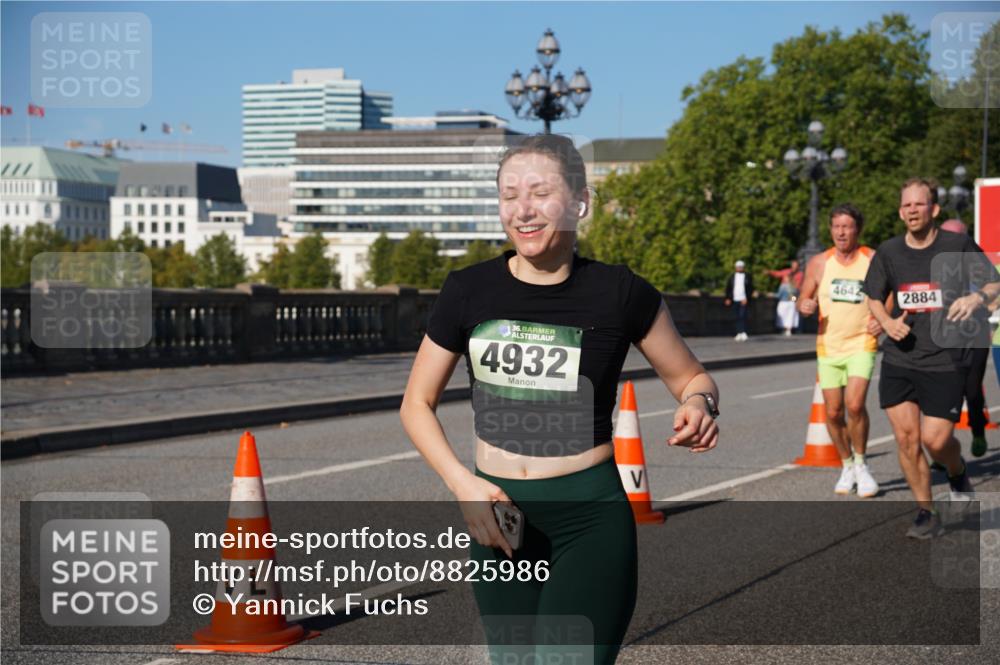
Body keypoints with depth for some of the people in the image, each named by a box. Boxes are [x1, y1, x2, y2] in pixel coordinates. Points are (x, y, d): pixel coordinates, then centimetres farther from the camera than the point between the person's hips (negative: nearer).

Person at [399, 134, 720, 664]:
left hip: (591, 519, -3)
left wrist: (698, 404, -17)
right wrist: (463, 484, -8)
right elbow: (417, 404, 7)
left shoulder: (619, 293, -6)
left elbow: (690, 377, 7)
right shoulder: (468, 291, -2)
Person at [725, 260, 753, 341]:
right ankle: (739, 333, 10)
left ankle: (743, 332, -17)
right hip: (734, 300, 3)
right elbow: (728, 288, 11)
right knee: (737, 317, 5)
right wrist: (728, 298, 1)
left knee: (742, 316, -14)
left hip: (744, 300, -3)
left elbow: (751, 288, 1)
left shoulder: (748, 277, 4)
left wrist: (746, 298, -9)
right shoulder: (732, 277, 10)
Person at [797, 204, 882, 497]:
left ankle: (861, 464, 3)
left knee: (855, 404, -19)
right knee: (833, 413, 5)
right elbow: (804, 299, 11)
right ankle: (847, 466, 27)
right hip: (828, 347, 3)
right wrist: (805, 306, -13)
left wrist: (884, 320, -14)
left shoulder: (874, 261, -4)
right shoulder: (818, 263, 2)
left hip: (861, 344, -3)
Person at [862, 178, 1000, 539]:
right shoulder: (888, 252, 3)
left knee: (936, 440, -7)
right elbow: (874, 297, 16)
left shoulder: (958, 245, -5)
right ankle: (926, 513, 14)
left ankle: (957, 472, 30)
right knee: (906, 438, -2)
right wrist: (887, 322, -5)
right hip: (899, 360, 3)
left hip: (944, 361, -3)